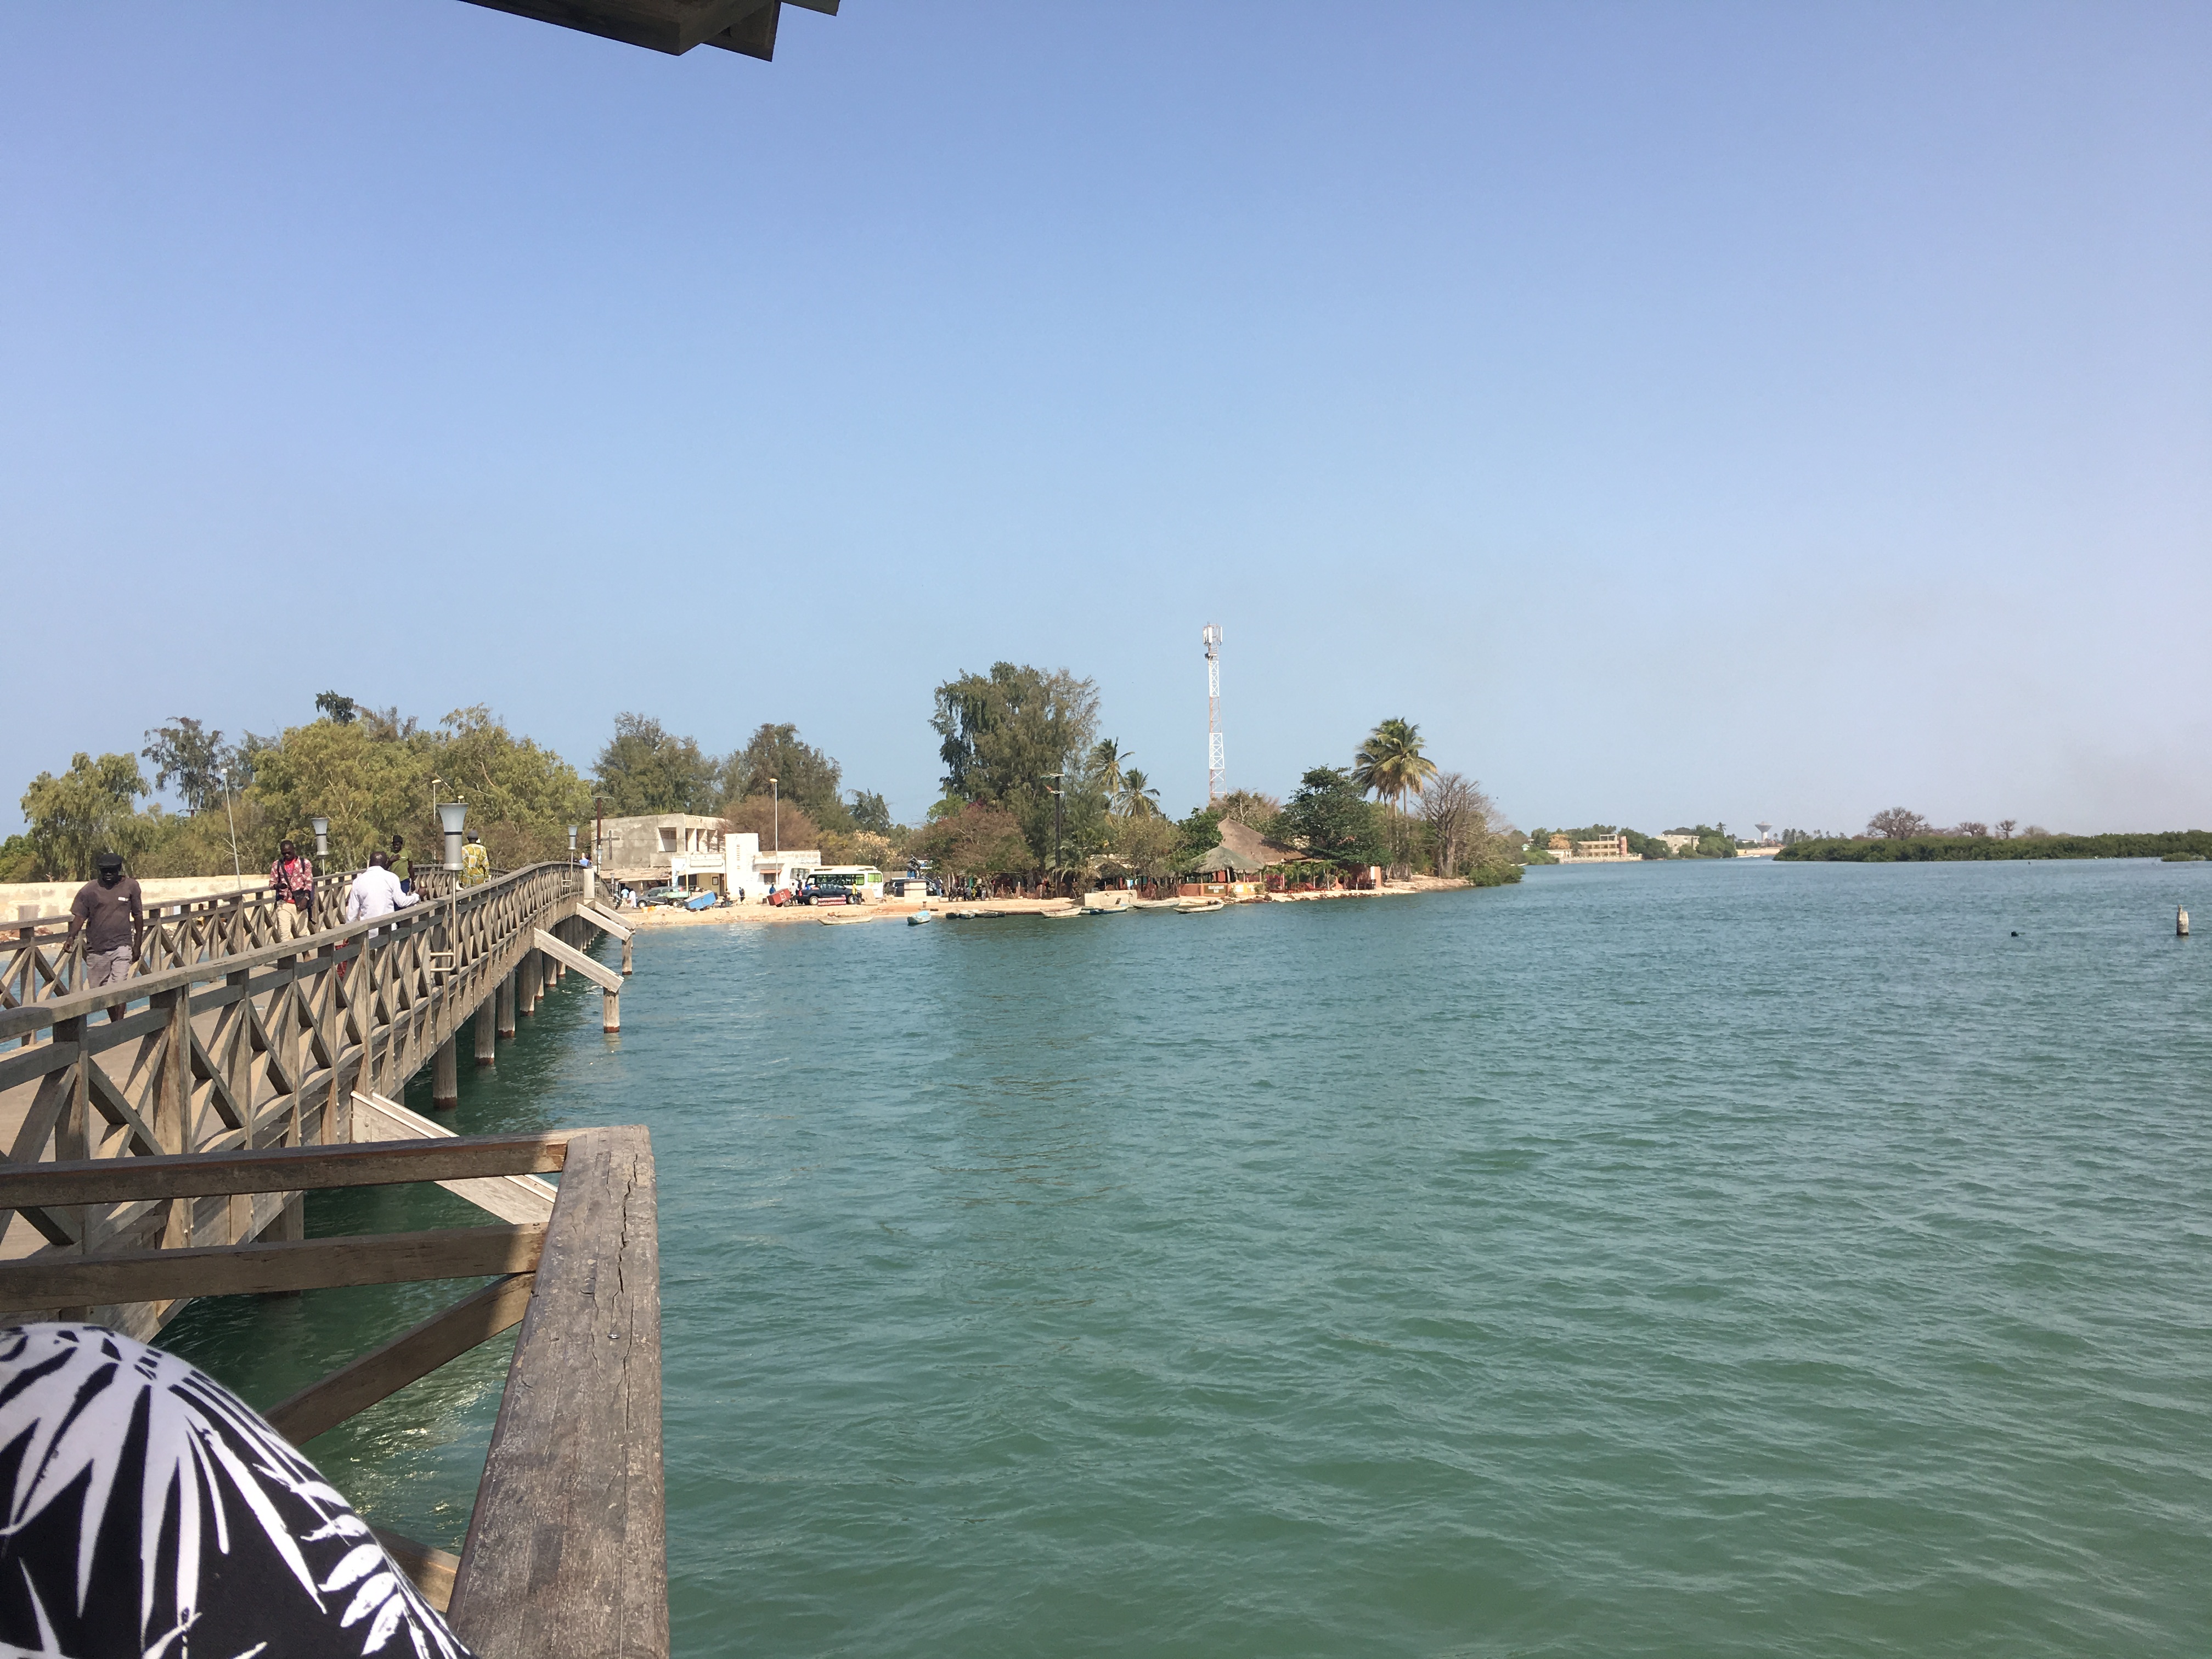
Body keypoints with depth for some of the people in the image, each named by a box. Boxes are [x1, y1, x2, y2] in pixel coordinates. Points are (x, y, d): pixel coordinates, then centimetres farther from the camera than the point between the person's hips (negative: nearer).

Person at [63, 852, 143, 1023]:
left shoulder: (131, 886, 2)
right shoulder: (89, 890, 0)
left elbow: (138, 915, 9)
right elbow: (80, 916, 0)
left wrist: (137, 944, 8)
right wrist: (72, 937, -17)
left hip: (122, 946, -2)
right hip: (96, 949, 2)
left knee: (119, 989, -14)